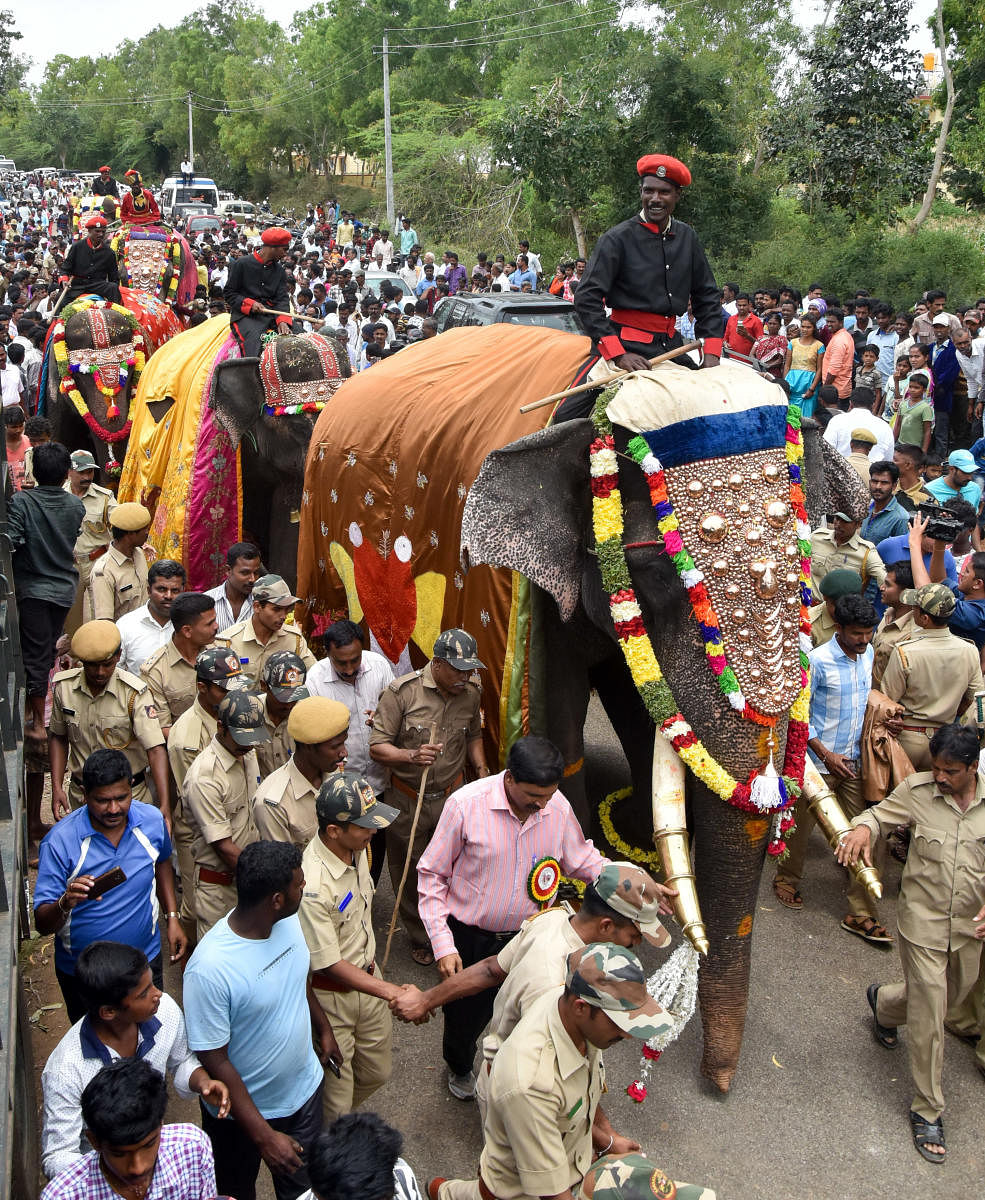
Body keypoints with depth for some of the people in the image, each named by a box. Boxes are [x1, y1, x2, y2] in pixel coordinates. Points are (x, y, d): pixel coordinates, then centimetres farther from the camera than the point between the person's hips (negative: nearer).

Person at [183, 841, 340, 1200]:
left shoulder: (290, 920, -15)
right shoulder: (209, 968, -35)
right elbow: (214, 1062, -26)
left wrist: (323, 1027, 20)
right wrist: (263, 1136, -22)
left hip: (304, 1088, 5)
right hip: (242, 1109, -5)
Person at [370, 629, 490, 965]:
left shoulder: (471, 694, -1)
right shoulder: (402, 691, -17)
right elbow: (377, 748, -16)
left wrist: (482, 770, 5)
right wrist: (413, 755, -32)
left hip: (452, 797, 3)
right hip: (407, 800, -3)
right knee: (411, 873, 13)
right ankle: (420, 937, 35)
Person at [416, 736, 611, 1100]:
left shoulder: (559, 808, -13)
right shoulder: (465, 804, -24)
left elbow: (581, 859, 6)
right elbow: (432, 875, -14)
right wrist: (442, 944, -17)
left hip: (527, 937, 2)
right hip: (468, 939, -2)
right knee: (465, 1016, 17)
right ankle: (460, 1068, 52)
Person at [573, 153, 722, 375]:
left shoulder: (687, 238, 12)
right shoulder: (617, 239, -4)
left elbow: (707, 297, 19)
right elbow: (586, 298, -9)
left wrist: (711, 353, 8)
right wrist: (618, 355, -17)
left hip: (672, 345, 5)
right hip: (631, 348, -5)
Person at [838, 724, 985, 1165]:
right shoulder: (917, 790, -12)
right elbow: (882, 814, -2)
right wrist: (863, 828, -26)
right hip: (923, 920, -3)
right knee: (928, 1016, -1)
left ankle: (883, 1003, 53)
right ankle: (927, 1110, 16)